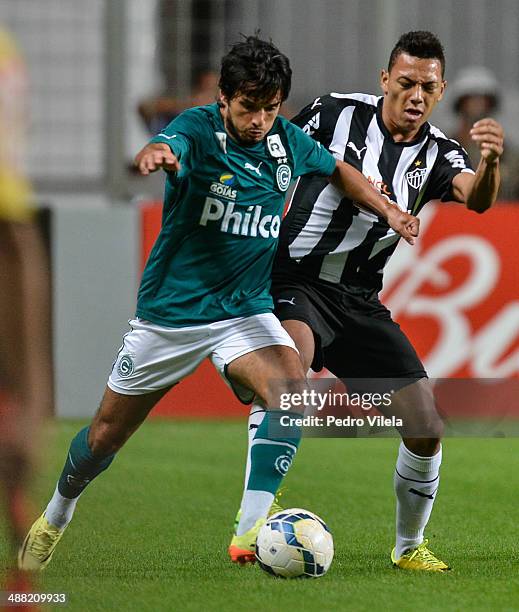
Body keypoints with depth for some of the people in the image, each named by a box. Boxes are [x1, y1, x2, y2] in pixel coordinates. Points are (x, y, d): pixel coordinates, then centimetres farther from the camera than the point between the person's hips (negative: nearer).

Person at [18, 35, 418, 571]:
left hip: (246, 312, 3)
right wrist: (155, 154, -65)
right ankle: (55, 518, 39)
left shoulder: (287, 142, -2)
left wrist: (387, 208, 8)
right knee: (106, 436, 9)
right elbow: (169, 149, -42)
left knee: (290, 386, -28)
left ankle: (251, 530, -27)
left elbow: (338, 171, 21)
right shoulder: (198, 129, -17)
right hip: (170, 313, -3)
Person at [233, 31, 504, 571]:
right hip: (294, 278, -4)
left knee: (426, 429, -1)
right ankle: (250, 525, -35)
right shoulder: (337, 113, -6)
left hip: (360, 302, 4)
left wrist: (490, 163, -40)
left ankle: (409, 546, 24)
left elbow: (476, 198, -19)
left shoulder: (435, 153, 2)